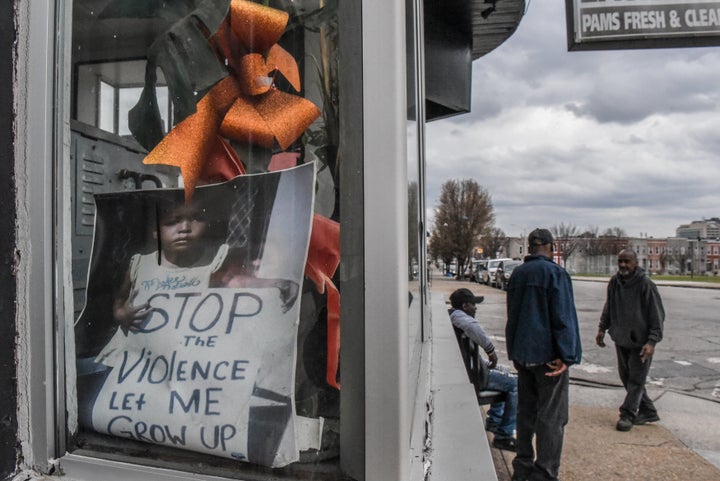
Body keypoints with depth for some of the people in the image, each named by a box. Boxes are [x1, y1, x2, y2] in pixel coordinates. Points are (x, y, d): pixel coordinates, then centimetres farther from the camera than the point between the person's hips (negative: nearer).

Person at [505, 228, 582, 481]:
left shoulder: (516, 274, 12)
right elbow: (563, 316, -15)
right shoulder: (554, 272, -11)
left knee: (526, 412, 15)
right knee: (551, 417, -1)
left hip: (521, 353, 7)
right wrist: (565, 355, -14)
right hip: (547, 354, -7)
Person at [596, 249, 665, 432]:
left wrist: (652, 341, -20)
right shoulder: (614, 282, 1)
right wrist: (602, 329, 11)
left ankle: (627, 415, 9)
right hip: (621, 339, 6)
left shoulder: (646, 284, -17)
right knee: (626, 377, 13)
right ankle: (648, 411, 27)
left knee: (636, 379, 0)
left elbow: (657, 315, -15)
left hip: (640, 342, -6)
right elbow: (608, 308, 16)